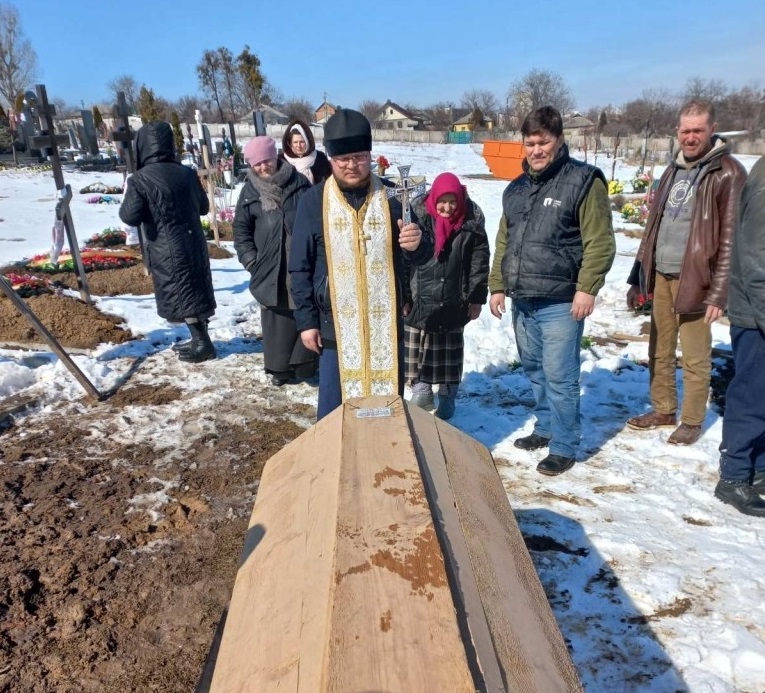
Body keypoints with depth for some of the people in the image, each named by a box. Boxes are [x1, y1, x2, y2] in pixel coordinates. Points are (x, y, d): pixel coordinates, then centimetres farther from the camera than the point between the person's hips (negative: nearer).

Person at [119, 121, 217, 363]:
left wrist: (128, 198, 4)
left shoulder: (140, 179, -14)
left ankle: (202, 344, 5)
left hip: (167, 250, -6)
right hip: (193, 244, 6)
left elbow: (130, 216, -14)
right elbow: (204, 206, 13)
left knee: (182, 296, 2)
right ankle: (200, 340, 24)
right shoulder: (187, 173, 4)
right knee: (194, 292, 15)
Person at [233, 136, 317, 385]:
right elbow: (241, 230, 8)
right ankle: (280, 366, 17)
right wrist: (250, 260, -3)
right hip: (271, 267, 0)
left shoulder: (298, 181, 3)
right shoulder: (250, 192, 4)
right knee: (277, 317, 5)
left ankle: (305, 362, 16)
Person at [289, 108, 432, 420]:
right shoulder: (314, 201, -2)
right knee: (333, 410, 10)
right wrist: (306, 320, -3)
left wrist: (416, 244, -19)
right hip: (336, 328, -1)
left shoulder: (392, 196, 1)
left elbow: (421, 256, 5)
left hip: (386, 326, 1)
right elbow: (300, 268, 1)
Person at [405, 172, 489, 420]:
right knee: (418, 354, 2)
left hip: (454, 304, 1)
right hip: (419, 301, -1)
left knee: (450, 356, 12)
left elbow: (479, 262, 1)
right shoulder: (419, 216, -8)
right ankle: (421, 393, 17)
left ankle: (446, 405, 26)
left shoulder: (472, 222, -4)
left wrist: (477, 298, -1)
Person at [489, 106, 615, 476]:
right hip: (522, 301, 7)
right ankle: (545, 427, 34)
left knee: (560, 376, -2)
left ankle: (564, 446, 12)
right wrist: (497, 285, 14)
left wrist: (587, 289, -17)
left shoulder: (583, 181, -6)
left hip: (561, 303, -7)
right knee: (535, 370, 17)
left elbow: (600, 242, -11)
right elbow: (504, 241, 18)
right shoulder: (516, 188, 14)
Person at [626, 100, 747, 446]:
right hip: (660, 276, 6)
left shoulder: (728, 173, -7)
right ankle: (663, 411, 28)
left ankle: (692, 421, 18)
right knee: (659, 351, 13)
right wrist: (637, 277, 14)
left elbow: (730, 239, -11)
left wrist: (719, 292, -15)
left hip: (694, 280, -6)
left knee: (695, 358, 3)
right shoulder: (673, 170, 13)